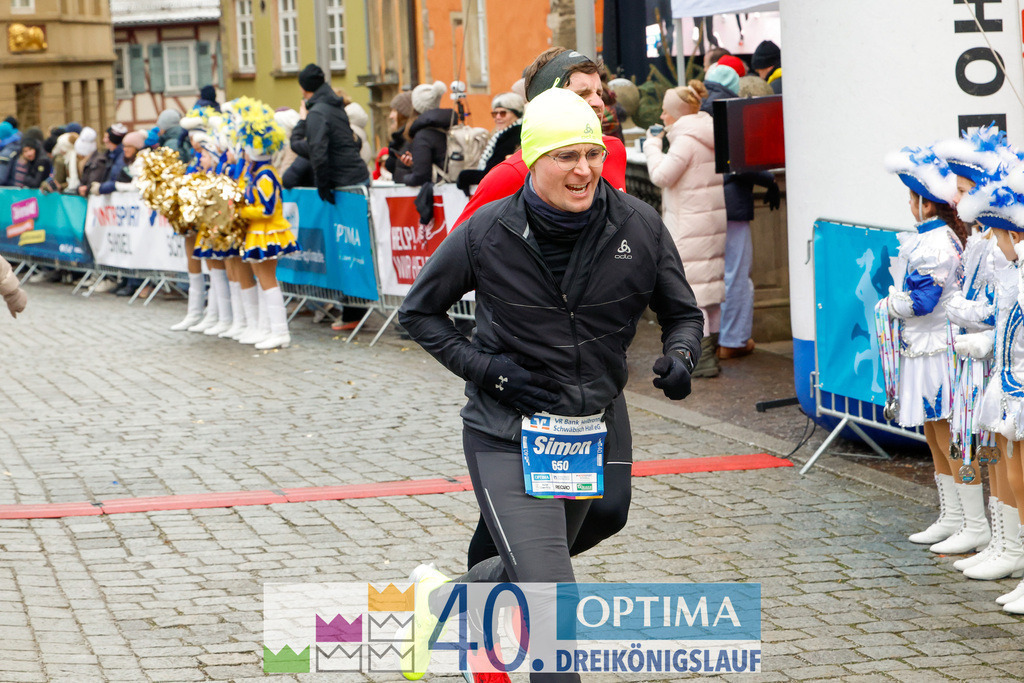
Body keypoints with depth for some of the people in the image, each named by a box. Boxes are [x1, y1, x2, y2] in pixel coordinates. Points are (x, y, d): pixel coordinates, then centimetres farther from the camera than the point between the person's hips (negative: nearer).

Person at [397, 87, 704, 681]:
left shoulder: (638, 226, -7)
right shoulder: (488, 232, -12)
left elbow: (683, 312, 6)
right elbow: (420, 311, 2)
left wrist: (680, 355, -17)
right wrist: (484, 368, -12)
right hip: (508, 437, -4)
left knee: (527, 572, 24)